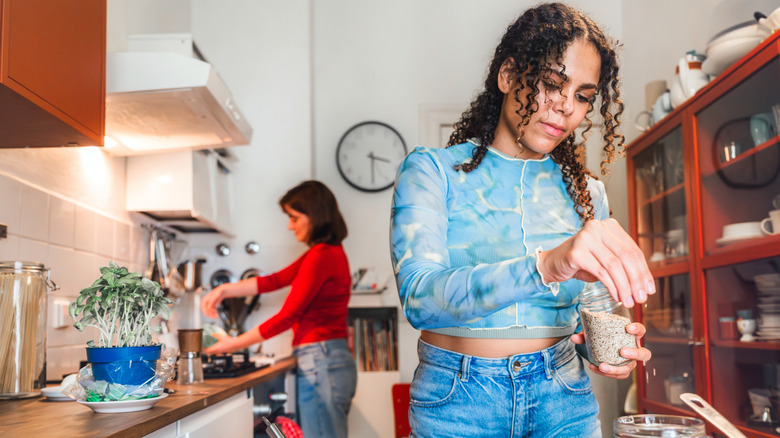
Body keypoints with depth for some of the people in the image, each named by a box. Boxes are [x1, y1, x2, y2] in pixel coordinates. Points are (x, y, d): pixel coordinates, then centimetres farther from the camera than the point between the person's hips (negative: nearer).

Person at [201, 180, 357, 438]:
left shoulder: (322, 255, -15)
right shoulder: (329, 252, 17)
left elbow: (288, 316, -15)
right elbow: (275, 281, 17)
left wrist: (236, 344, -7)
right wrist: (224, 290, 10)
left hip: (321, 364, -10)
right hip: (333, 360, 10)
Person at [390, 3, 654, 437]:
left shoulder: (586, 191, 4)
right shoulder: (432, 171, -9)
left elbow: (585, 315, 10)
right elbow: (419, 297, -25)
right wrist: (546, 265, -39)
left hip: (562, 400, 3)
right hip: (457, 401, -3)